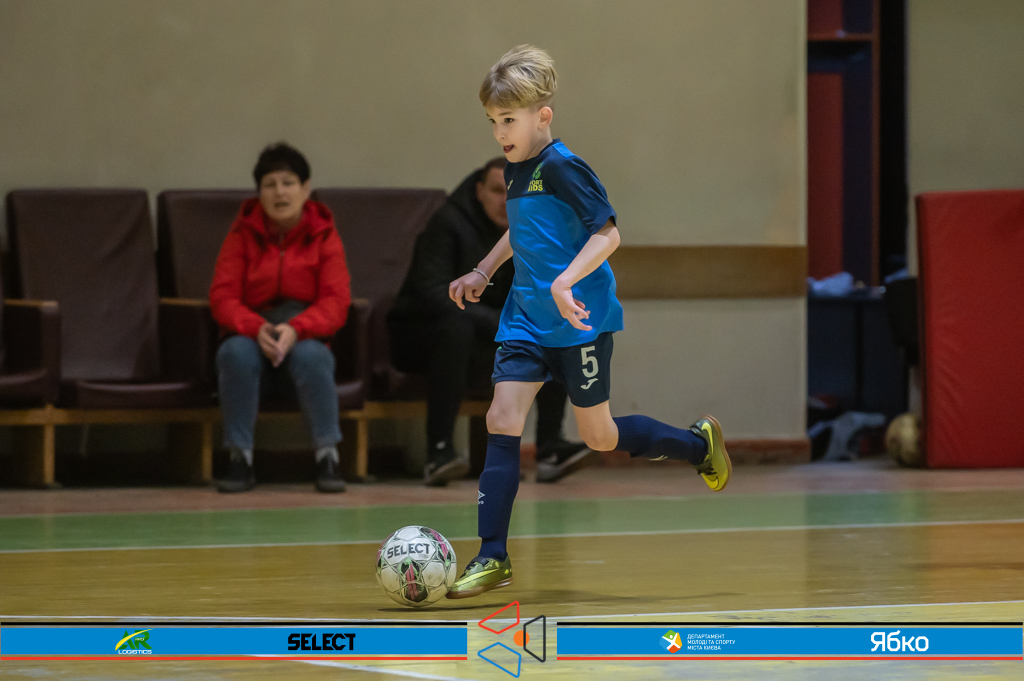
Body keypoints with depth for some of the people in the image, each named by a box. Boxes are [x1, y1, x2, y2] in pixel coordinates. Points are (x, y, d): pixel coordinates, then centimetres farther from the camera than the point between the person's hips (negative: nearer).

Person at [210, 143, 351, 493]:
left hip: (305, 342, -1)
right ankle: (240, 458, -25)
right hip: (253, 343, 1)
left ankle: (328, 457, -25)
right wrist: (257, 329, -29)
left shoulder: (324, 237, 0)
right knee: (236, 351, -33)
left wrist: (295, 329, -30)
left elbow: (336, 303, -11)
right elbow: (222, 298, -8)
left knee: (309, 354, -34)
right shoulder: (243, 235, 1)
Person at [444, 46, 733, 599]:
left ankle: (699, 443, 31)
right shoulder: (515, 172, 11)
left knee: (599, 437, 4)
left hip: (580, 321, -7)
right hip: (527, 320, 7)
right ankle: (492, 557, -10)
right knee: (502, 419, -8)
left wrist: (566, 281, -32)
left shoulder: (563, 168, -15)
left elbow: (608, 233, -21)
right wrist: (483, 272, 26)